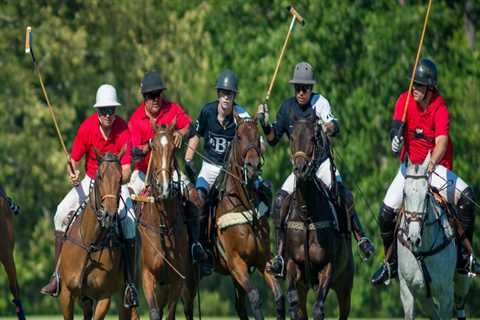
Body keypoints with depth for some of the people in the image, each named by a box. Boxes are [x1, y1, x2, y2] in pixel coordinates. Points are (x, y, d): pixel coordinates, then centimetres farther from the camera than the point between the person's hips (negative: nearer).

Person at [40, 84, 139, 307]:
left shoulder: (123, 131, -21)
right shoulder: (87, 128, -15)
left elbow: (126, 172, -24)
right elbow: (74, 159, -7)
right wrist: (73, 173, -29)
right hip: (90, 181, 3)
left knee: (127, 218, -27)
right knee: (62, 212, -16)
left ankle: (130, 282, -22)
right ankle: (58, 275, -10)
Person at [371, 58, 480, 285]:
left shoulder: (439, 108, -18)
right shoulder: (405, 100, -9)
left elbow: (442, 142, -31)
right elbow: (397, 125, -21)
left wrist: (431, 164, -49)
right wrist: (396, 136, -46)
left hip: (437, 166, -2)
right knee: (386, 213, -8)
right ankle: (391, 264, 15)